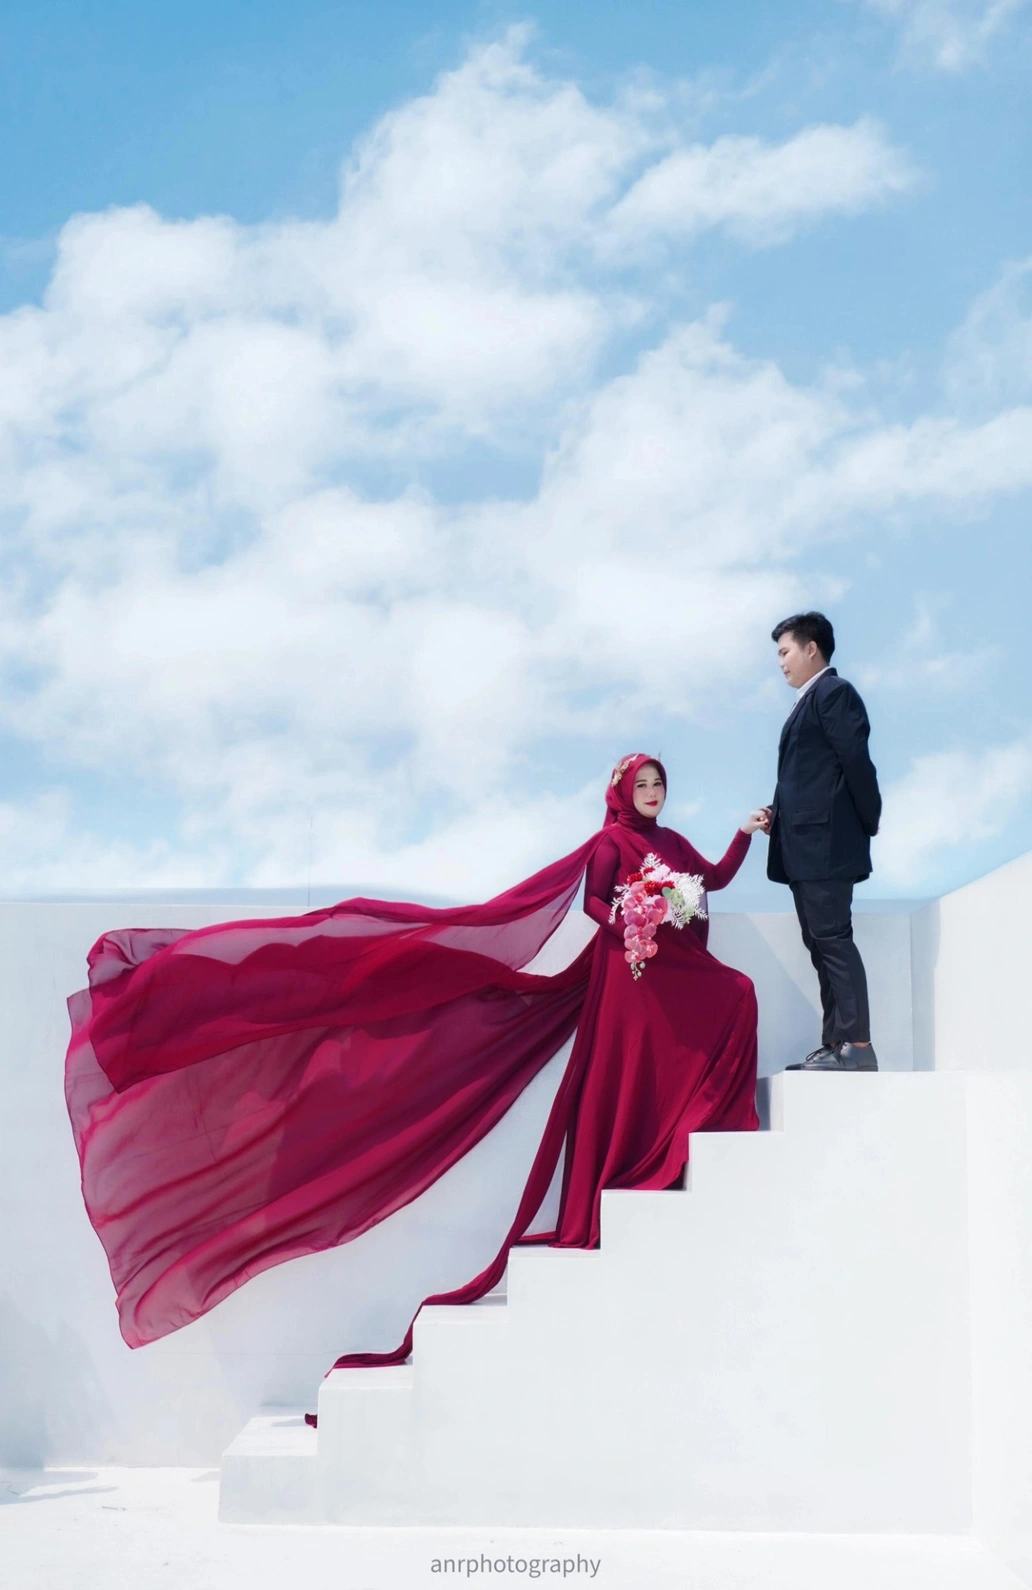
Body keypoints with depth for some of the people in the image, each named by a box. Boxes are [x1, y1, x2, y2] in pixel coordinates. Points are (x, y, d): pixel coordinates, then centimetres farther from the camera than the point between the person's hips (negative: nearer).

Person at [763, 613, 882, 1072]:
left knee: (833, 939, -12)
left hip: (825, 843, -10)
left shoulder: (834, 692, -7)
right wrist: (778, 812, 6)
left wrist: (867, 825, -7)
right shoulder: (808, 702, 22)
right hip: (804, 847, 10)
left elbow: (857, 761, -13)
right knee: (820, 944, 8)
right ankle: (835, 1044, 9)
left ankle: (858, 1046, -13)